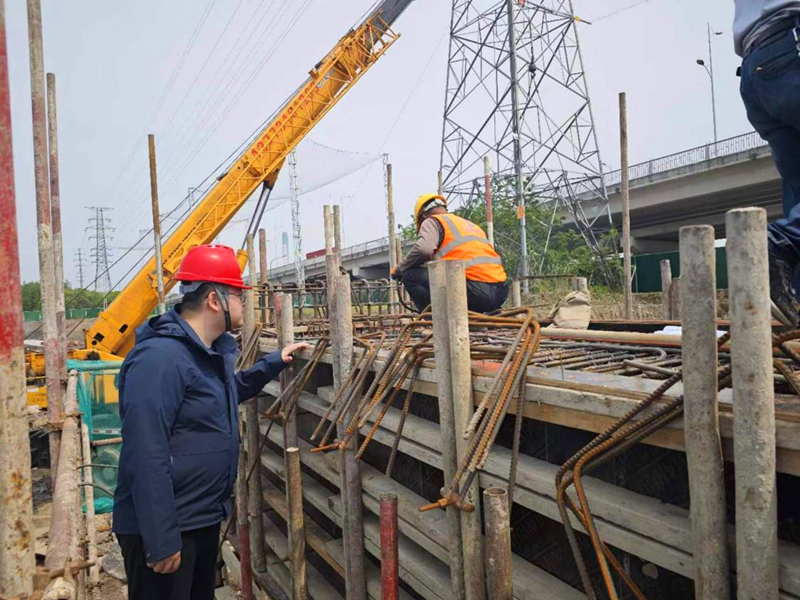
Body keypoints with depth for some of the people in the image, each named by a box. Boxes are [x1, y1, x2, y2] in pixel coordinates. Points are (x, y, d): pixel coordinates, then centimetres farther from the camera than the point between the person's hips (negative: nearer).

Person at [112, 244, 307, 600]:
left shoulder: (215, 350, 7)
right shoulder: (160, 357, -25)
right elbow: (146, 457, -28)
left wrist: (274, 363, 18)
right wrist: (161, 541, -25)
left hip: (206, 519, 10)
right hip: (167, 529, -10)